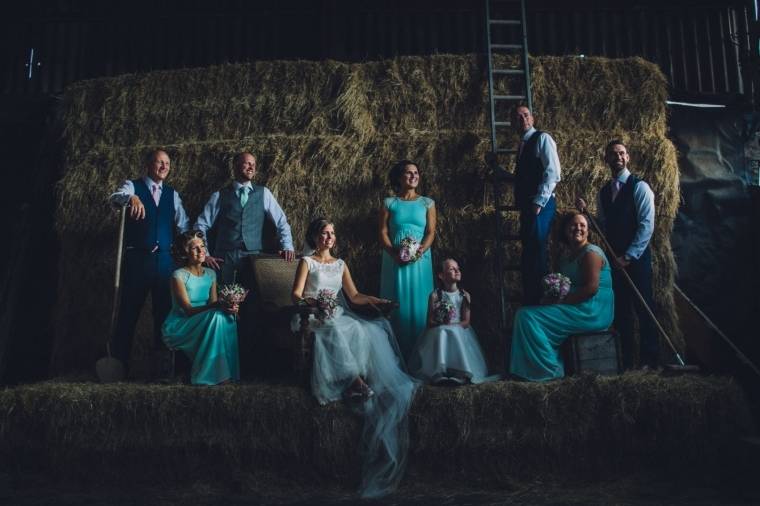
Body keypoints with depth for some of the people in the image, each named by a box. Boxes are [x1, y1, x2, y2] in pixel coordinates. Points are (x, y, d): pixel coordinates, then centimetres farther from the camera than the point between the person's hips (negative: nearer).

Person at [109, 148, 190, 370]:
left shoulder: (172, 194, 15)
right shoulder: (133, 186, 2)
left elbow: (184, 226, 12)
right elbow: (115, 197, -20)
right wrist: (132, 198, -43)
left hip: (164, 259, 4)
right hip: (137, 258, -4)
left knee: (165, 310, 7)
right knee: (129, 310, 0)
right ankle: (119, 361, 10)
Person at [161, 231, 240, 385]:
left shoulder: (210, 274, 9)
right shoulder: (179, 276, -11)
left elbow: (213, 304, 2)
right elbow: (188, 310, -19)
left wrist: (227, 306, -22)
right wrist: (216, 306, -35)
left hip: (204, 323, 6)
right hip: (178, 329, -6)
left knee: (228, 316, -25)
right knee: (217, 316, -31)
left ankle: (226, 372, -21)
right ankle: (211, 374, -28)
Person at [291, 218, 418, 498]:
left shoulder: (340, 264, 24)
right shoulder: (307, 262, 9)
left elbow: (354, 295, 15)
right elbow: (296, 294, -4)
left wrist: (377, 300, -2)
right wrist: (312, 302, -25)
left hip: (339, 316, 5)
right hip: (314, 318, -5)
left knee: (373, 329, -22)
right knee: (333, 331, -38)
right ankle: (353, 378, -42)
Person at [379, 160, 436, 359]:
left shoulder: (427, 203, 8)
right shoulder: (389, 203, 7)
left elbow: (431, 232, 1)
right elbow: (383, 232, 0)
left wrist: (419, 251, -16)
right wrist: (394, 253, -15)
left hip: (420, 260, 0)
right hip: (394, 260, 0)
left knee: (418, 303, 1)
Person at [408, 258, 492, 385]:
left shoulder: (464, 296, 3)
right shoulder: (435, 295, -1)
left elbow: (466, 322, -1)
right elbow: (430, 322, -2)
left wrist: (453, 326, -18)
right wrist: (443, 325, -19)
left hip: (459, 333, 1)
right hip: (439, 333, -1)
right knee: (442, 336, -34)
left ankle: (459, 373, -44)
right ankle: (439, 374, -43)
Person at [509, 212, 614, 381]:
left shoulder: (591, 252, -10)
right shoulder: (567, 256, 18)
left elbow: (591, 288, -20)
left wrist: (561, 301, -19)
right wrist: (551, 300, -4)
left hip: (592, 312, -9)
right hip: (576, 310, 9)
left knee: (527, 316, -17)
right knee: (524, 313, 4)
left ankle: (550, 370, -11)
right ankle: (530, 369, 0)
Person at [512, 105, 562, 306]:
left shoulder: (542, 138, -3)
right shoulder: (523, 145, 21)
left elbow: (553, 173, -13)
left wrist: (539, 202, -17)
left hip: (540, 204, -8)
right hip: (527, 205, 8)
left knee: (536, 252, -13)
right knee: (529, 254, 8)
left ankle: (540, 302, -9)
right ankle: (530, 302, 12)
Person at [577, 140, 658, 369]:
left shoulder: (639, 187, -5)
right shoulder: (604, 192, 13)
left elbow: (646, 225, -12)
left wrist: (629, 256, -16)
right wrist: (585, 213, 0)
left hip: (637, 258, -5)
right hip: (615, 258, 5)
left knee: (643, 308, -1)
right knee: (620, 309, 6)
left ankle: (649, 360, 6)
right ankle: (625, 360, 13)